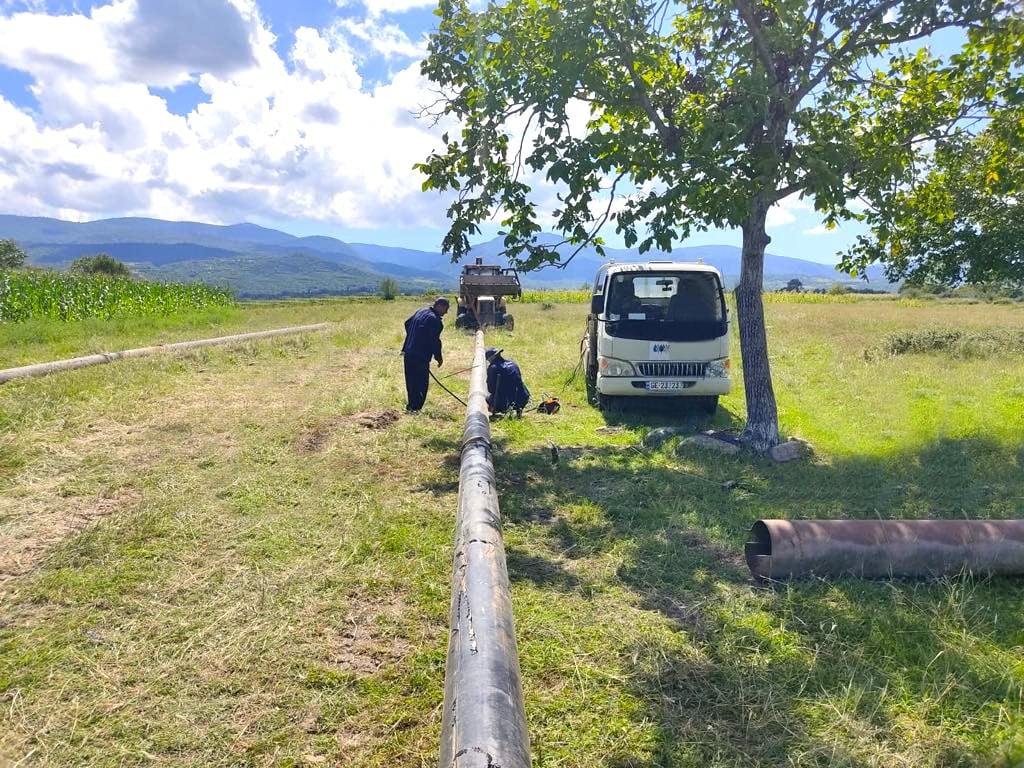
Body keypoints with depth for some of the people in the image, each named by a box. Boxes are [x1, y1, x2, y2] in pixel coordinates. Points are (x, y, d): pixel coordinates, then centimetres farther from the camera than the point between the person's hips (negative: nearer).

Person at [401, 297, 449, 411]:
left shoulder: (420, 311, 11)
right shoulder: (434, 320, -17)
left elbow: (407, 324, 25)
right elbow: (434, 341, -18)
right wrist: (439, 357, -7)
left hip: (409, 353, 9)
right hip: (421, 357, -9)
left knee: (411, 381, 16)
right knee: (421, 383, -1)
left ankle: (411, 405, 25)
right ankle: (415, 407, 0)